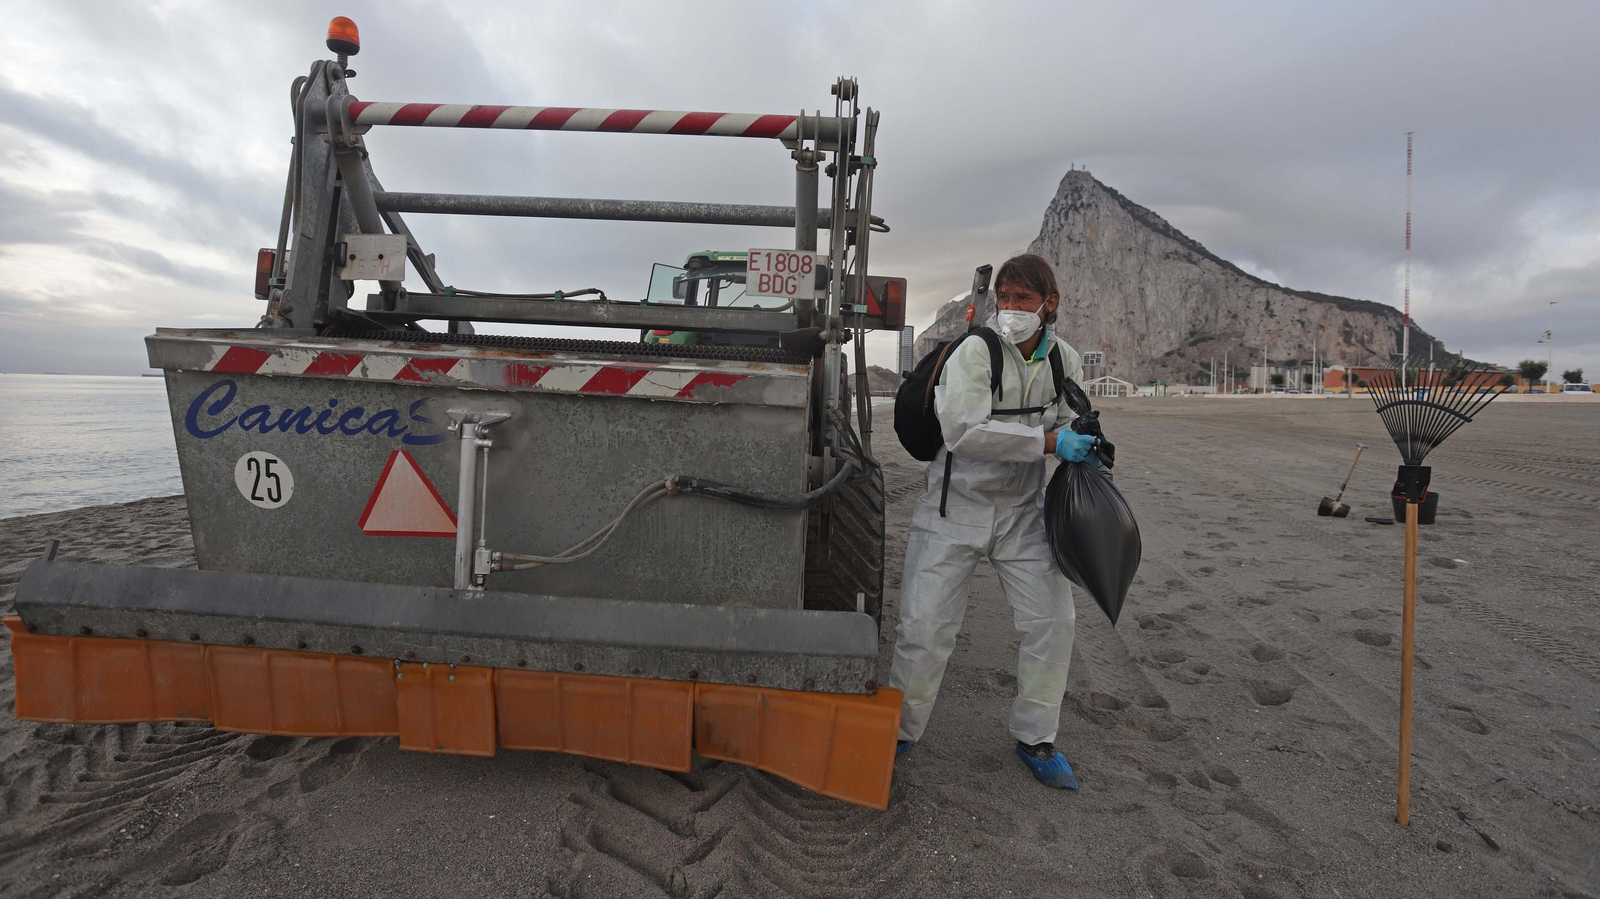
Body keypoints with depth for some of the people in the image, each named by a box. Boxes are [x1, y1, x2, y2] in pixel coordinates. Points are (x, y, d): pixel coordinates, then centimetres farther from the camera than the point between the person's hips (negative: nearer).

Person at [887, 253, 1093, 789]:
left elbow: (1070, 429, 13)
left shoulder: (1065, 360, 2)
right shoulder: (974, 352, -15)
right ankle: (901, 730, 20)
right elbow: (964, 431, -28)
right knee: (924, 626, -5)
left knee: (1053, 620, 2)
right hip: (955, 509, -4)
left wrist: (1087, 449, -11)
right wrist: (1048, 440, -30)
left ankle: (1034, 738, 24)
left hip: (1022, 512, 5)